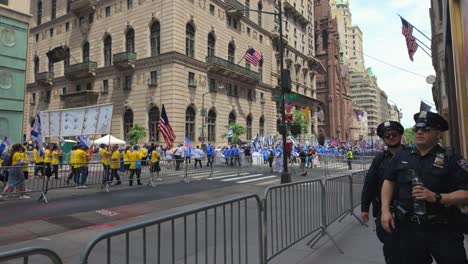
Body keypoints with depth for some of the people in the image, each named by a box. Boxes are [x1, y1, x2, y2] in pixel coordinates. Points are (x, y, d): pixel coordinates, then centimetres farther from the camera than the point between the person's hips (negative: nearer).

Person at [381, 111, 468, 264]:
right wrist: (385, 210, -1)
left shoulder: (451, 160, -4)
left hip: (443, 231, -2)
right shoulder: (401, 157, 6)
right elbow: (389, 182, 9)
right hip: (408, 229, 3)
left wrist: (436, 197, -23)